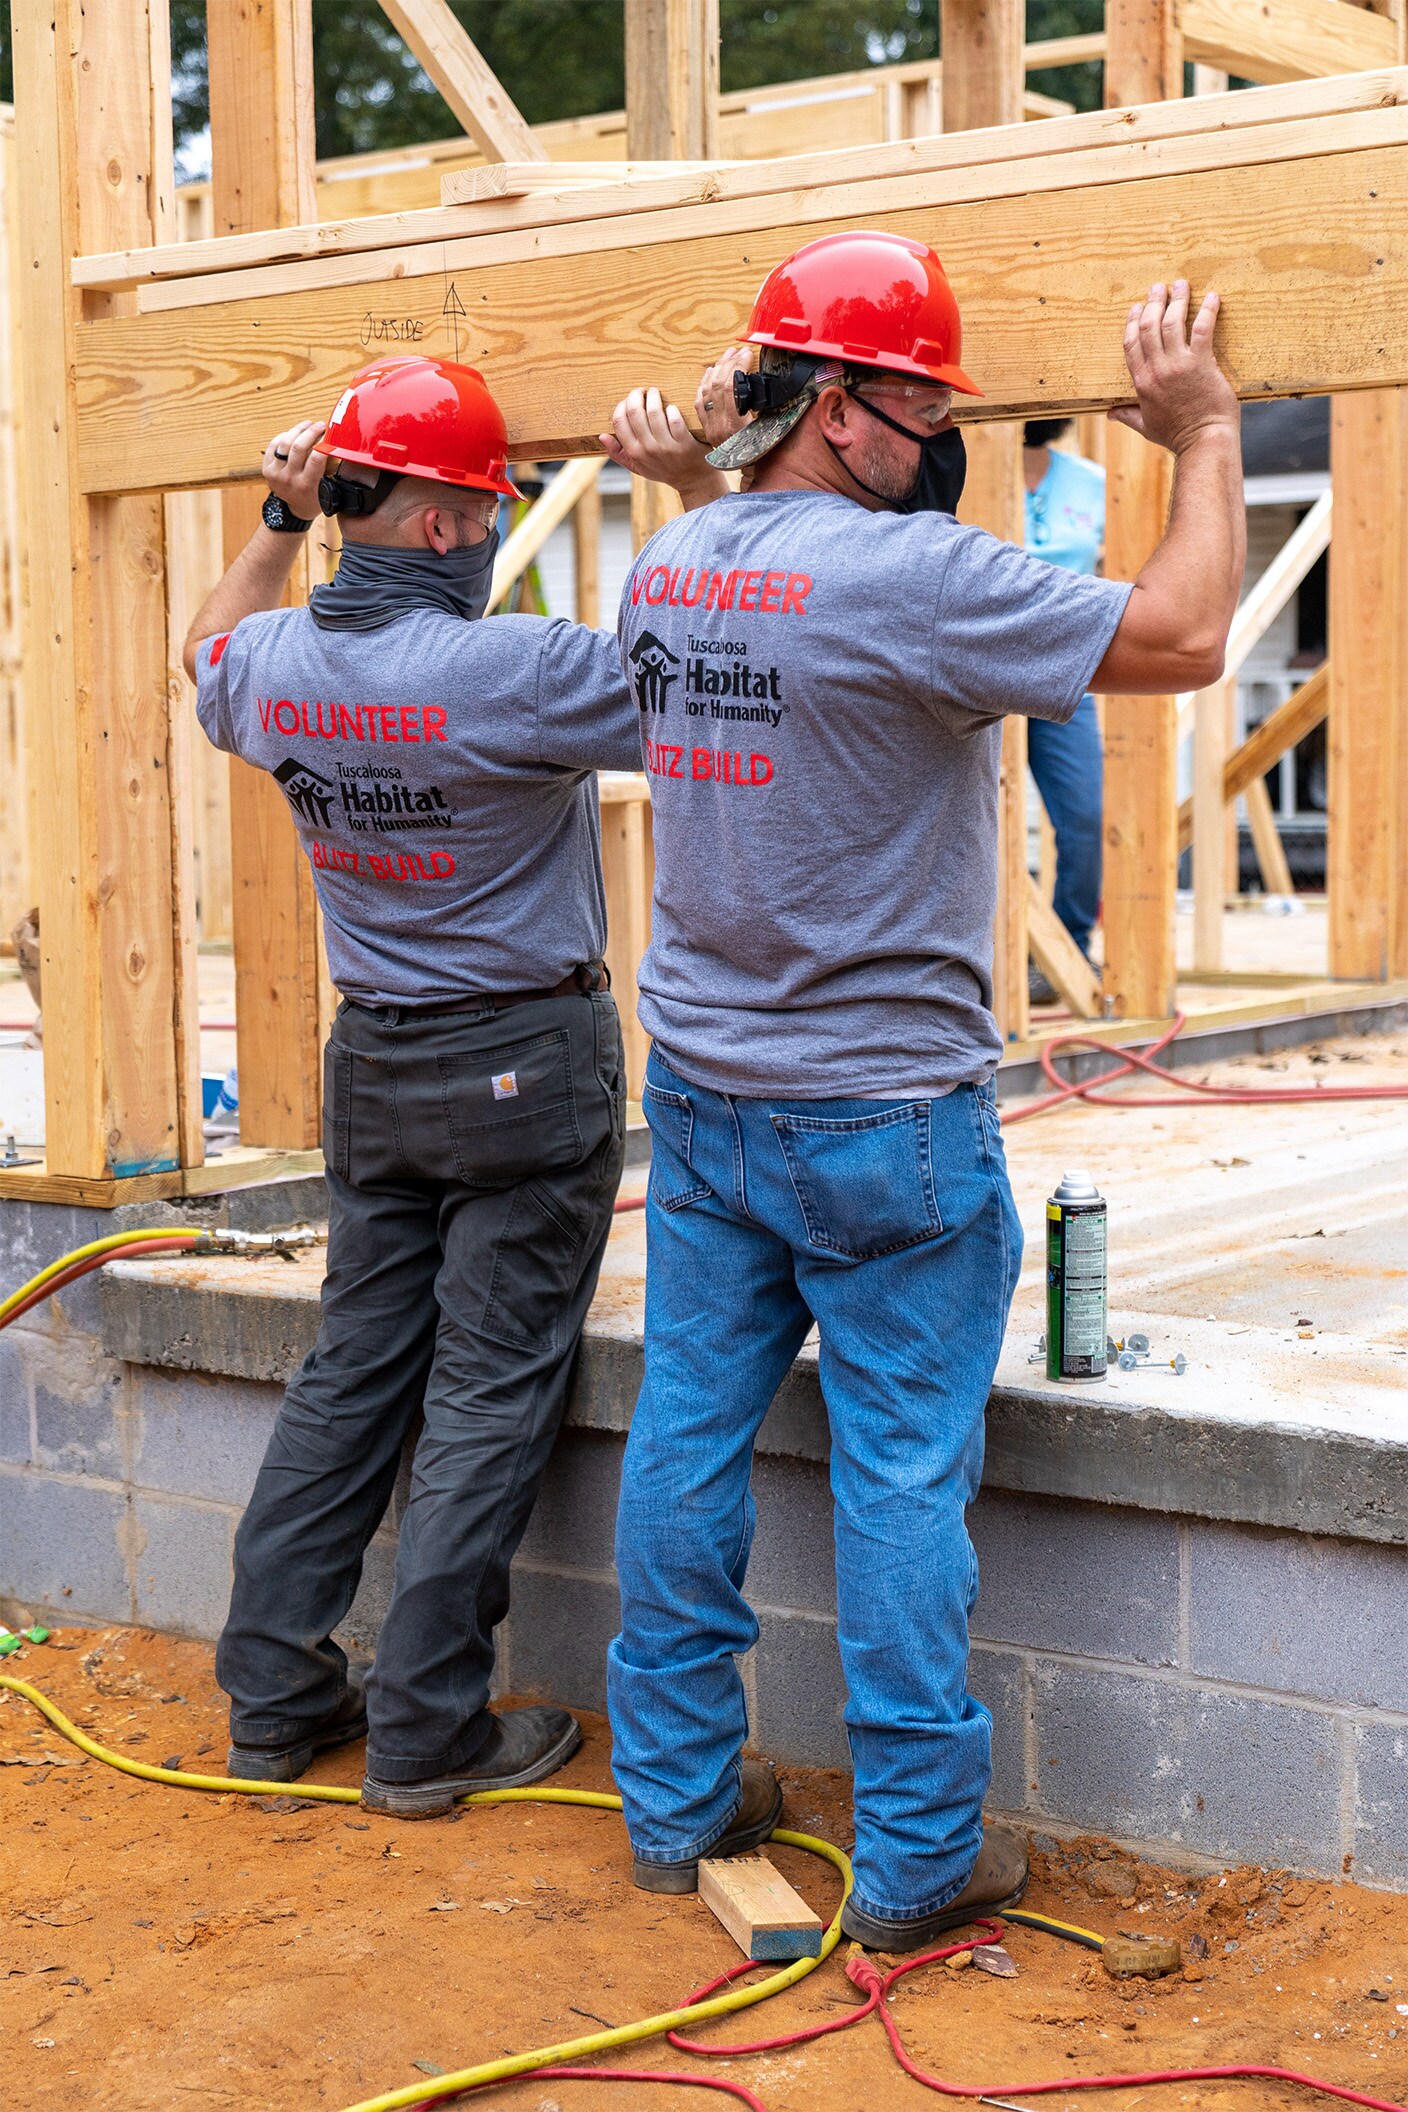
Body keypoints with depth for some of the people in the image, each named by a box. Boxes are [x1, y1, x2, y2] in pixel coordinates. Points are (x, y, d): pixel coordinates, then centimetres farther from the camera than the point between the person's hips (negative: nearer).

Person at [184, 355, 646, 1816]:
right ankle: (427, 1732, 8)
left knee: (352, 1369, 15)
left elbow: (208, 655, 24)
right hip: (527, 1058, -6)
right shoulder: (514, 672, -22)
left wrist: (277, 523, 21)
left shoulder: (275, 666, -2)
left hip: (372, 1063, 6)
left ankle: (274, 1696, 21)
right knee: (488, 1395, 2)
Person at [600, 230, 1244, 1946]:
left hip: (702, 1094, 7)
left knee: (689, 1433, 13)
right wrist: (1204, 437, -2)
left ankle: (675, 1799, 25)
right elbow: (1180, 641, -14)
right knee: (903, 1473, 3)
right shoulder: (908, 576, -20)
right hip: (883, 1113, -7)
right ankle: (914, 1858, 12)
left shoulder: (669, 566, 4)